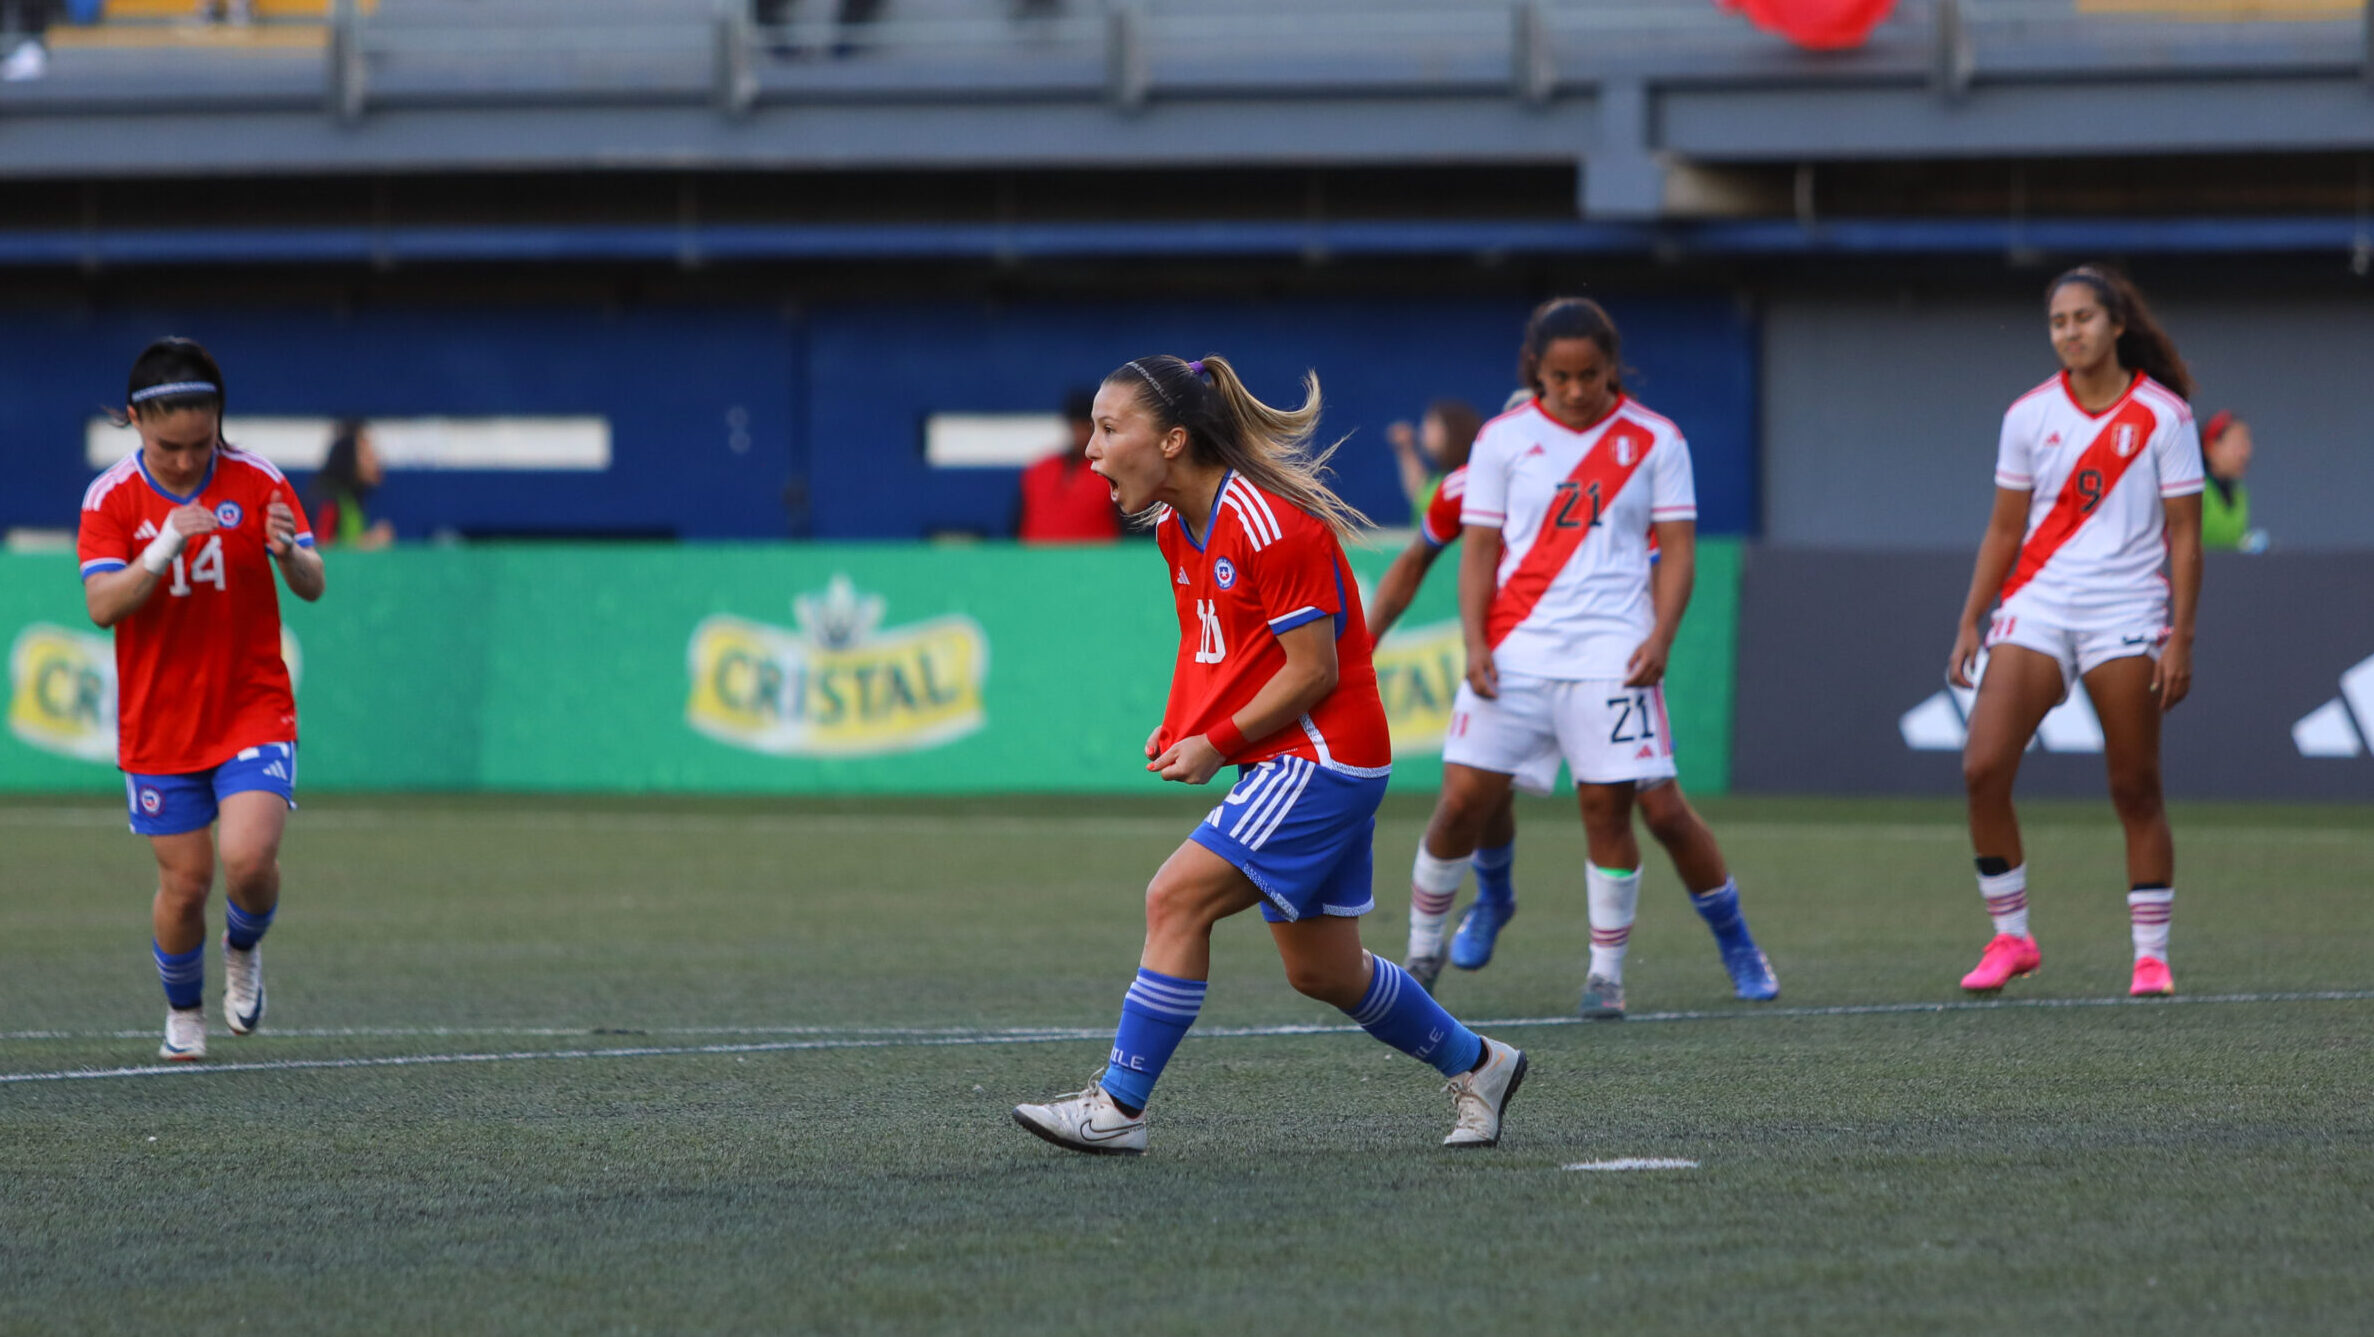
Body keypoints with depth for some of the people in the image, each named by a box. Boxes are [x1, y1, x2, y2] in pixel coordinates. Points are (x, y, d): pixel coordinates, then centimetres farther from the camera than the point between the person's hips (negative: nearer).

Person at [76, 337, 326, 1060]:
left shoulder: (257, 482, -6)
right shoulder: (111, 498, -7)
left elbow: (312, 587, -7)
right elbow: (102, 605, -18)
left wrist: (291, 554, -31)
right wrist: (163, 550, -34)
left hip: (253, 709, 0)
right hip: (158, 723, 0)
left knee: (251, 859, -18)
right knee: (185, 882, 2)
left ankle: (244, 949, 16)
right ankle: (182, 1013, 28)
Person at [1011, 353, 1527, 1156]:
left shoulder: (1272, 525, -21)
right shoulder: (1175, 526, 7)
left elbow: (1313, 670, -20)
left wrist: (1218, 743, -16)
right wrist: (1177, 730, 2)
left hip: (1321, 757, -10)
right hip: (1285, 765, 10)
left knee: (1176, 899, -18)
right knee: (1322, 971, 14)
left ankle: (1119, 1107, -16)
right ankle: (1475, 1065, 33)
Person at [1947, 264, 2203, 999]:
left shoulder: (2163, 415, -2)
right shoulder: (2030, 415, 6)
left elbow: (2185, 537, -2)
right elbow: (2004, 531, 12)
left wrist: (2181, 638, -8)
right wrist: (1969, 624, 6)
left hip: (2127, 614, -3)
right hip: (2036, 607, 3)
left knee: (2136, 789, -1)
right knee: (1983, 769, -11)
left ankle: (2152, 955, 8)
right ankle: (2009, 937, 2)